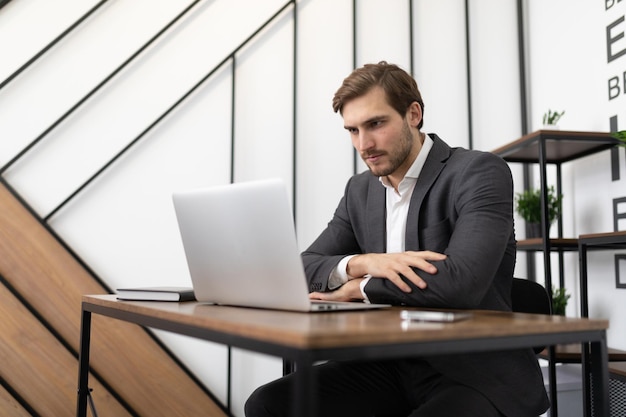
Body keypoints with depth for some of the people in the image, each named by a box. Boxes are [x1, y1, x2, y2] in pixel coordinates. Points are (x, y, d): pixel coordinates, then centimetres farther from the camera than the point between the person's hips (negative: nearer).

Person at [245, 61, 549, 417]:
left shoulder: (480, 172, -12)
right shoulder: (360, 190, 9)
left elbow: (459, 281, -27)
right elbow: (303, 269, 4)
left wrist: (359, 287, -14)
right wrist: (360, 263, -18)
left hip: (479, 372, -6)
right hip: (395, 367, 6)